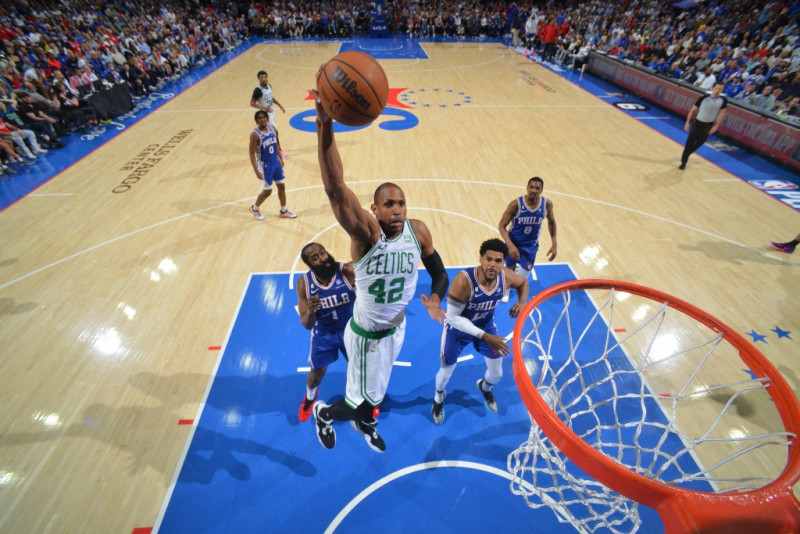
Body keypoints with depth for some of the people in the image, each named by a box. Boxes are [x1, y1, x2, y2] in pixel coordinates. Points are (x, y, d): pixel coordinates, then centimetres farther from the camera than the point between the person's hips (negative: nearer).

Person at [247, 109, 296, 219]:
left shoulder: (272, 128, 0)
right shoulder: (255, 134, -19)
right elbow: (252, 153, -18)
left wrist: (281, 158, 17)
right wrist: (256, 171, -23)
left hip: (276, 162, 6)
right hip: (265, 165, -6)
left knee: (281, 186, 11)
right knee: (267, 191, 2)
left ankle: (284, 211, 27)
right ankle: (254, 208, 28)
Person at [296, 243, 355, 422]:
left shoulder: (348, 271, -28)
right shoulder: (304, 282, -22)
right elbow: (307, 325, -19)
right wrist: (310, 311, -40)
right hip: (323, 334, 1)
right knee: (317, 373, 21)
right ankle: (310, 395, 59)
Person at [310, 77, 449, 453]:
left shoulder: (418, 231, -13)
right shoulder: (365, 233, -29)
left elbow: (438, 272, 2)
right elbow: (335, 188, -45)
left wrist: (435, 299, -20)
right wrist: (324, 123, -57)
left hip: (397, 327, 6)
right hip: (367, 334, -5)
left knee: (374, 390, 30)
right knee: (366, 402, 10)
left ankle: (363, 422, 64)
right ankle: (323, 413, 44)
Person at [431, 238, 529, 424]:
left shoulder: (506, 276, -24)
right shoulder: (463, 281, -40)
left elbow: (523, 282, 2)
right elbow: (453, 318, -32)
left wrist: (522, 302, -19)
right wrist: (485, 337, -35)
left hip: (487, 325, 4)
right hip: (458, 329, -4)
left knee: (497, 374, 18)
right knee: (446, 373, 14)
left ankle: (485, 388, 57)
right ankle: (438, 398, 51)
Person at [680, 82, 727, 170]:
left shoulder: (723, 100, -7)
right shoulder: (703, 98, -13)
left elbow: (721, 113, 1)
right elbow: (692, 110, -5)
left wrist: (716, 126, -3)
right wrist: (687, 123, -6)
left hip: (709, 125, 3)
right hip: (697, 122, -3)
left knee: (699, 143, 12)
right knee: (690, 142, -7)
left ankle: (685, 155, 34)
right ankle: (683, 161, 0)